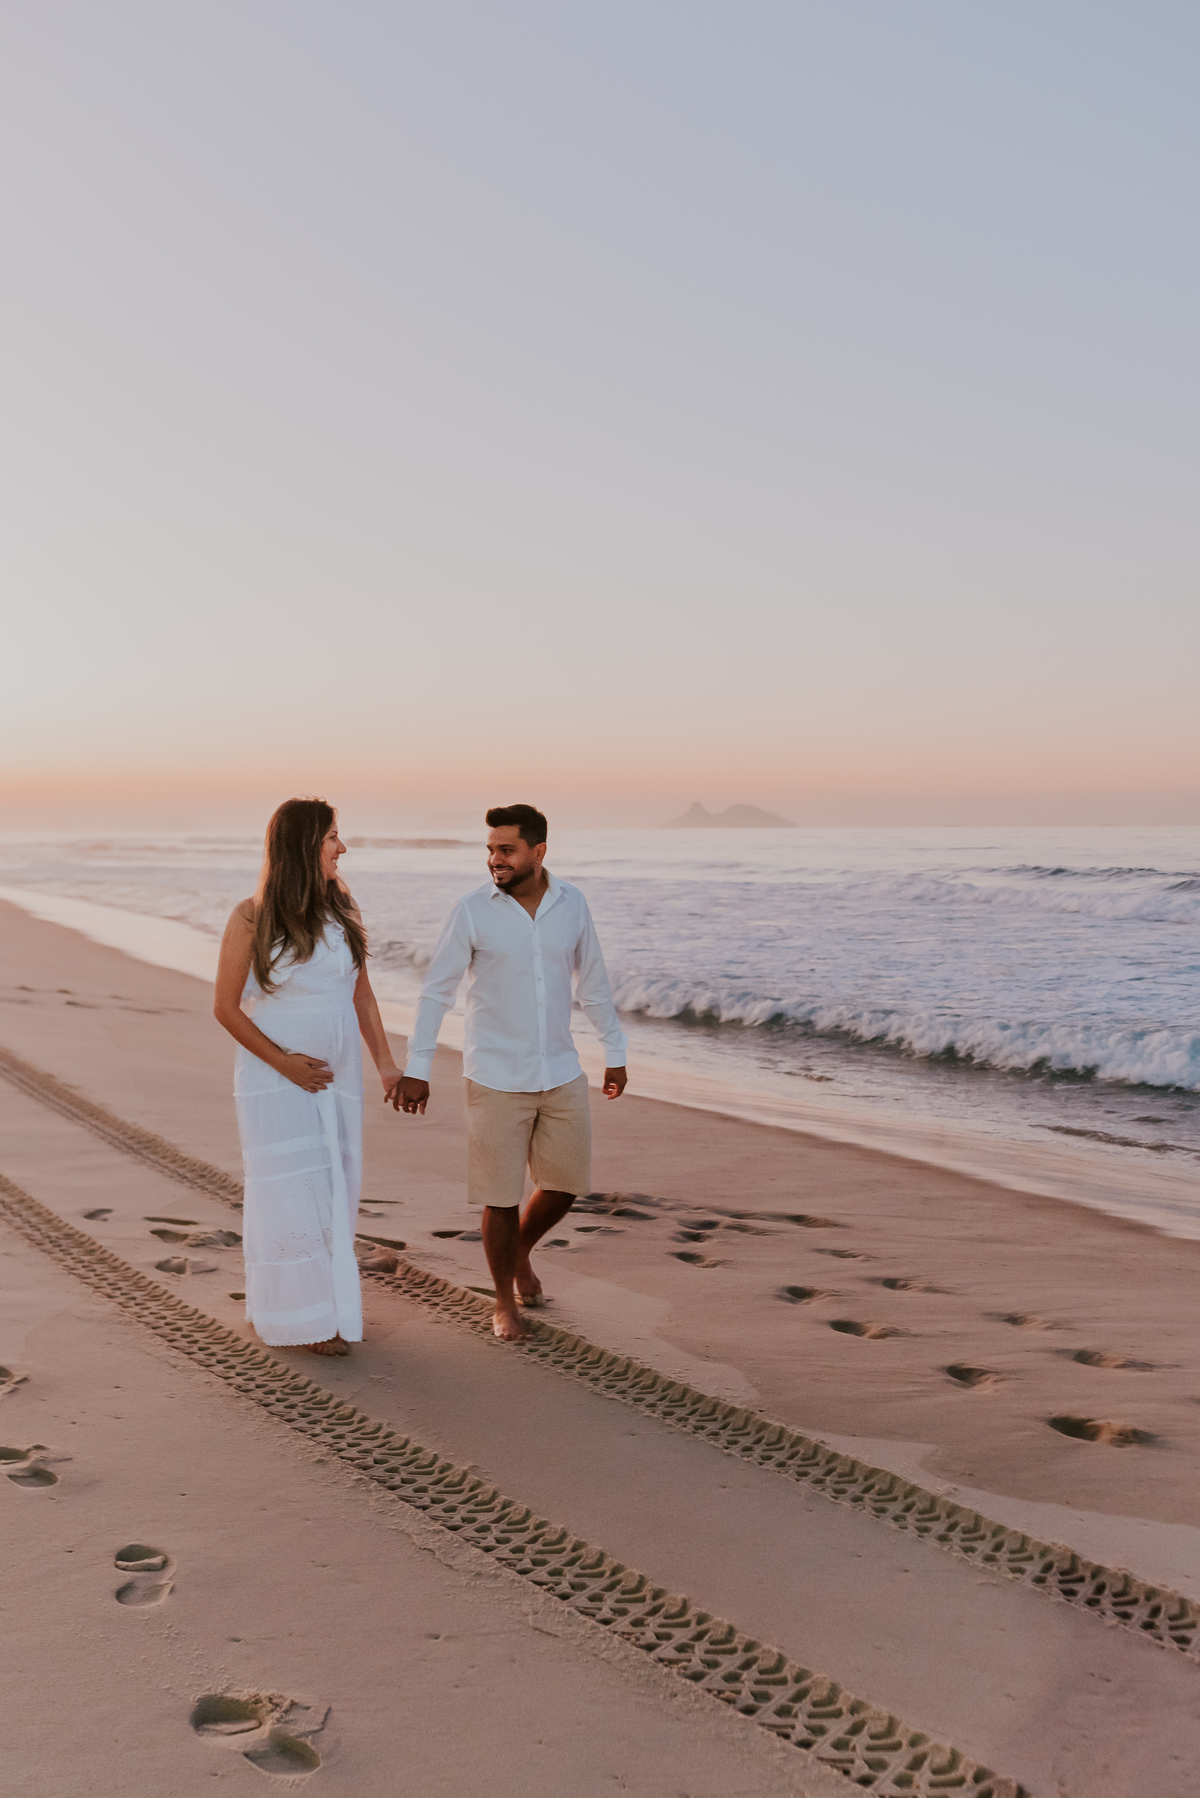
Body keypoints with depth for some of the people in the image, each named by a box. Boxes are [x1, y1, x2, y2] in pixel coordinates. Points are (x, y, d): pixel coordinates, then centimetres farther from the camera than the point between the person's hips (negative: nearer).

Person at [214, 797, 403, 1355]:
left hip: (336, 1078, 5)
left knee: (331, 1190, 10)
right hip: (274, 1080, -5)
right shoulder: (251, 917, -11)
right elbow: (227, 1008, -8)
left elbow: (361, 993, 9)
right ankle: (304, 1317, 14)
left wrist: (385, 1062, 2)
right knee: (293, 1194, 0)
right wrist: (284, 1062, -14)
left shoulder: (341, 910, 3)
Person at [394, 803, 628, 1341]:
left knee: (567, 1185, 10)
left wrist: (615, 1052, 14)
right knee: (501, 1196, 3)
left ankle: (520, 1253, 40)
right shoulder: (472, 910, -10)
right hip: (496, 1079, -3)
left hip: (561, 1074, 3)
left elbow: (592, 981, 11)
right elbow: (436, 991, -6)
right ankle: (504, 1301, 24)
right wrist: (416, 1069, -8)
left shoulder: (571, 903, -1)